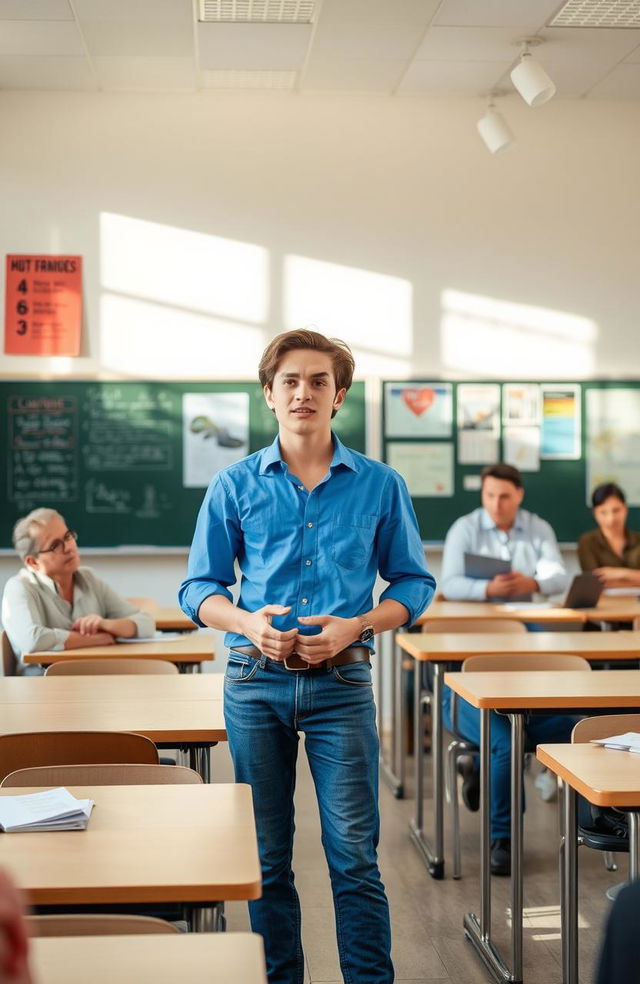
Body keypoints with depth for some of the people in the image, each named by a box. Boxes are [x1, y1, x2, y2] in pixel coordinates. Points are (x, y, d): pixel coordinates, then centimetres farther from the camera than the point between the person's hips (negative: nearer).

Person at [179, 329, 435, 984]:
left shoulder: (379, 485, 4)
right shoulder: (235, 486, 5)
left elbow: (413, 582, 7)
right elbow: (199, 588, 7)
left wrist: (355, 626, -11)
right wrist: (248, 623, -14)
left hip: (341, 684, -1)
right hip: (255, 683, 1)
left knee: (354, 853, -3)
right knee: (265, 856, 9)